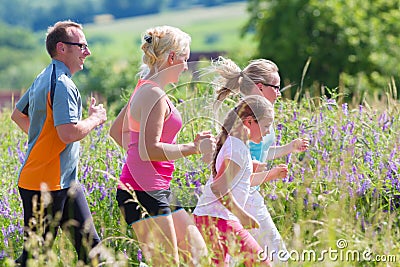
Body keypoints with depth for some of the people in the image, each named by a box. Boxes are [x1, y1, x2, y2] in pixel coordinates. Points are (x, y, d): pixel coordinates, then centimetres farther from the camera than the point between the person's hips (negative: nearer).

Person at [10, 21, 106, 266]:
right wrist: (95, 119, -11)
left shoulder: (44, 79, 14)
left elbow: (18, 114, 26)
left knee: (89, 242, 8)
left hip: (65, 182, 10)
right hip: (46, 185, -10)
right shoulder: (62, 85, -18)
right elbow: (69, 133, -28)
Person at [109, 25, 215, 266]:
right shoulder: (154, 95, -16)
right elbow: (150, 150, -22)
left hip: (159, 190, 10)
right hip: (145, 192, -10)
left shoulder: (145, 90, 15)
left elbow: (117, 132, 25)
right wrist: (194, 148, -15)